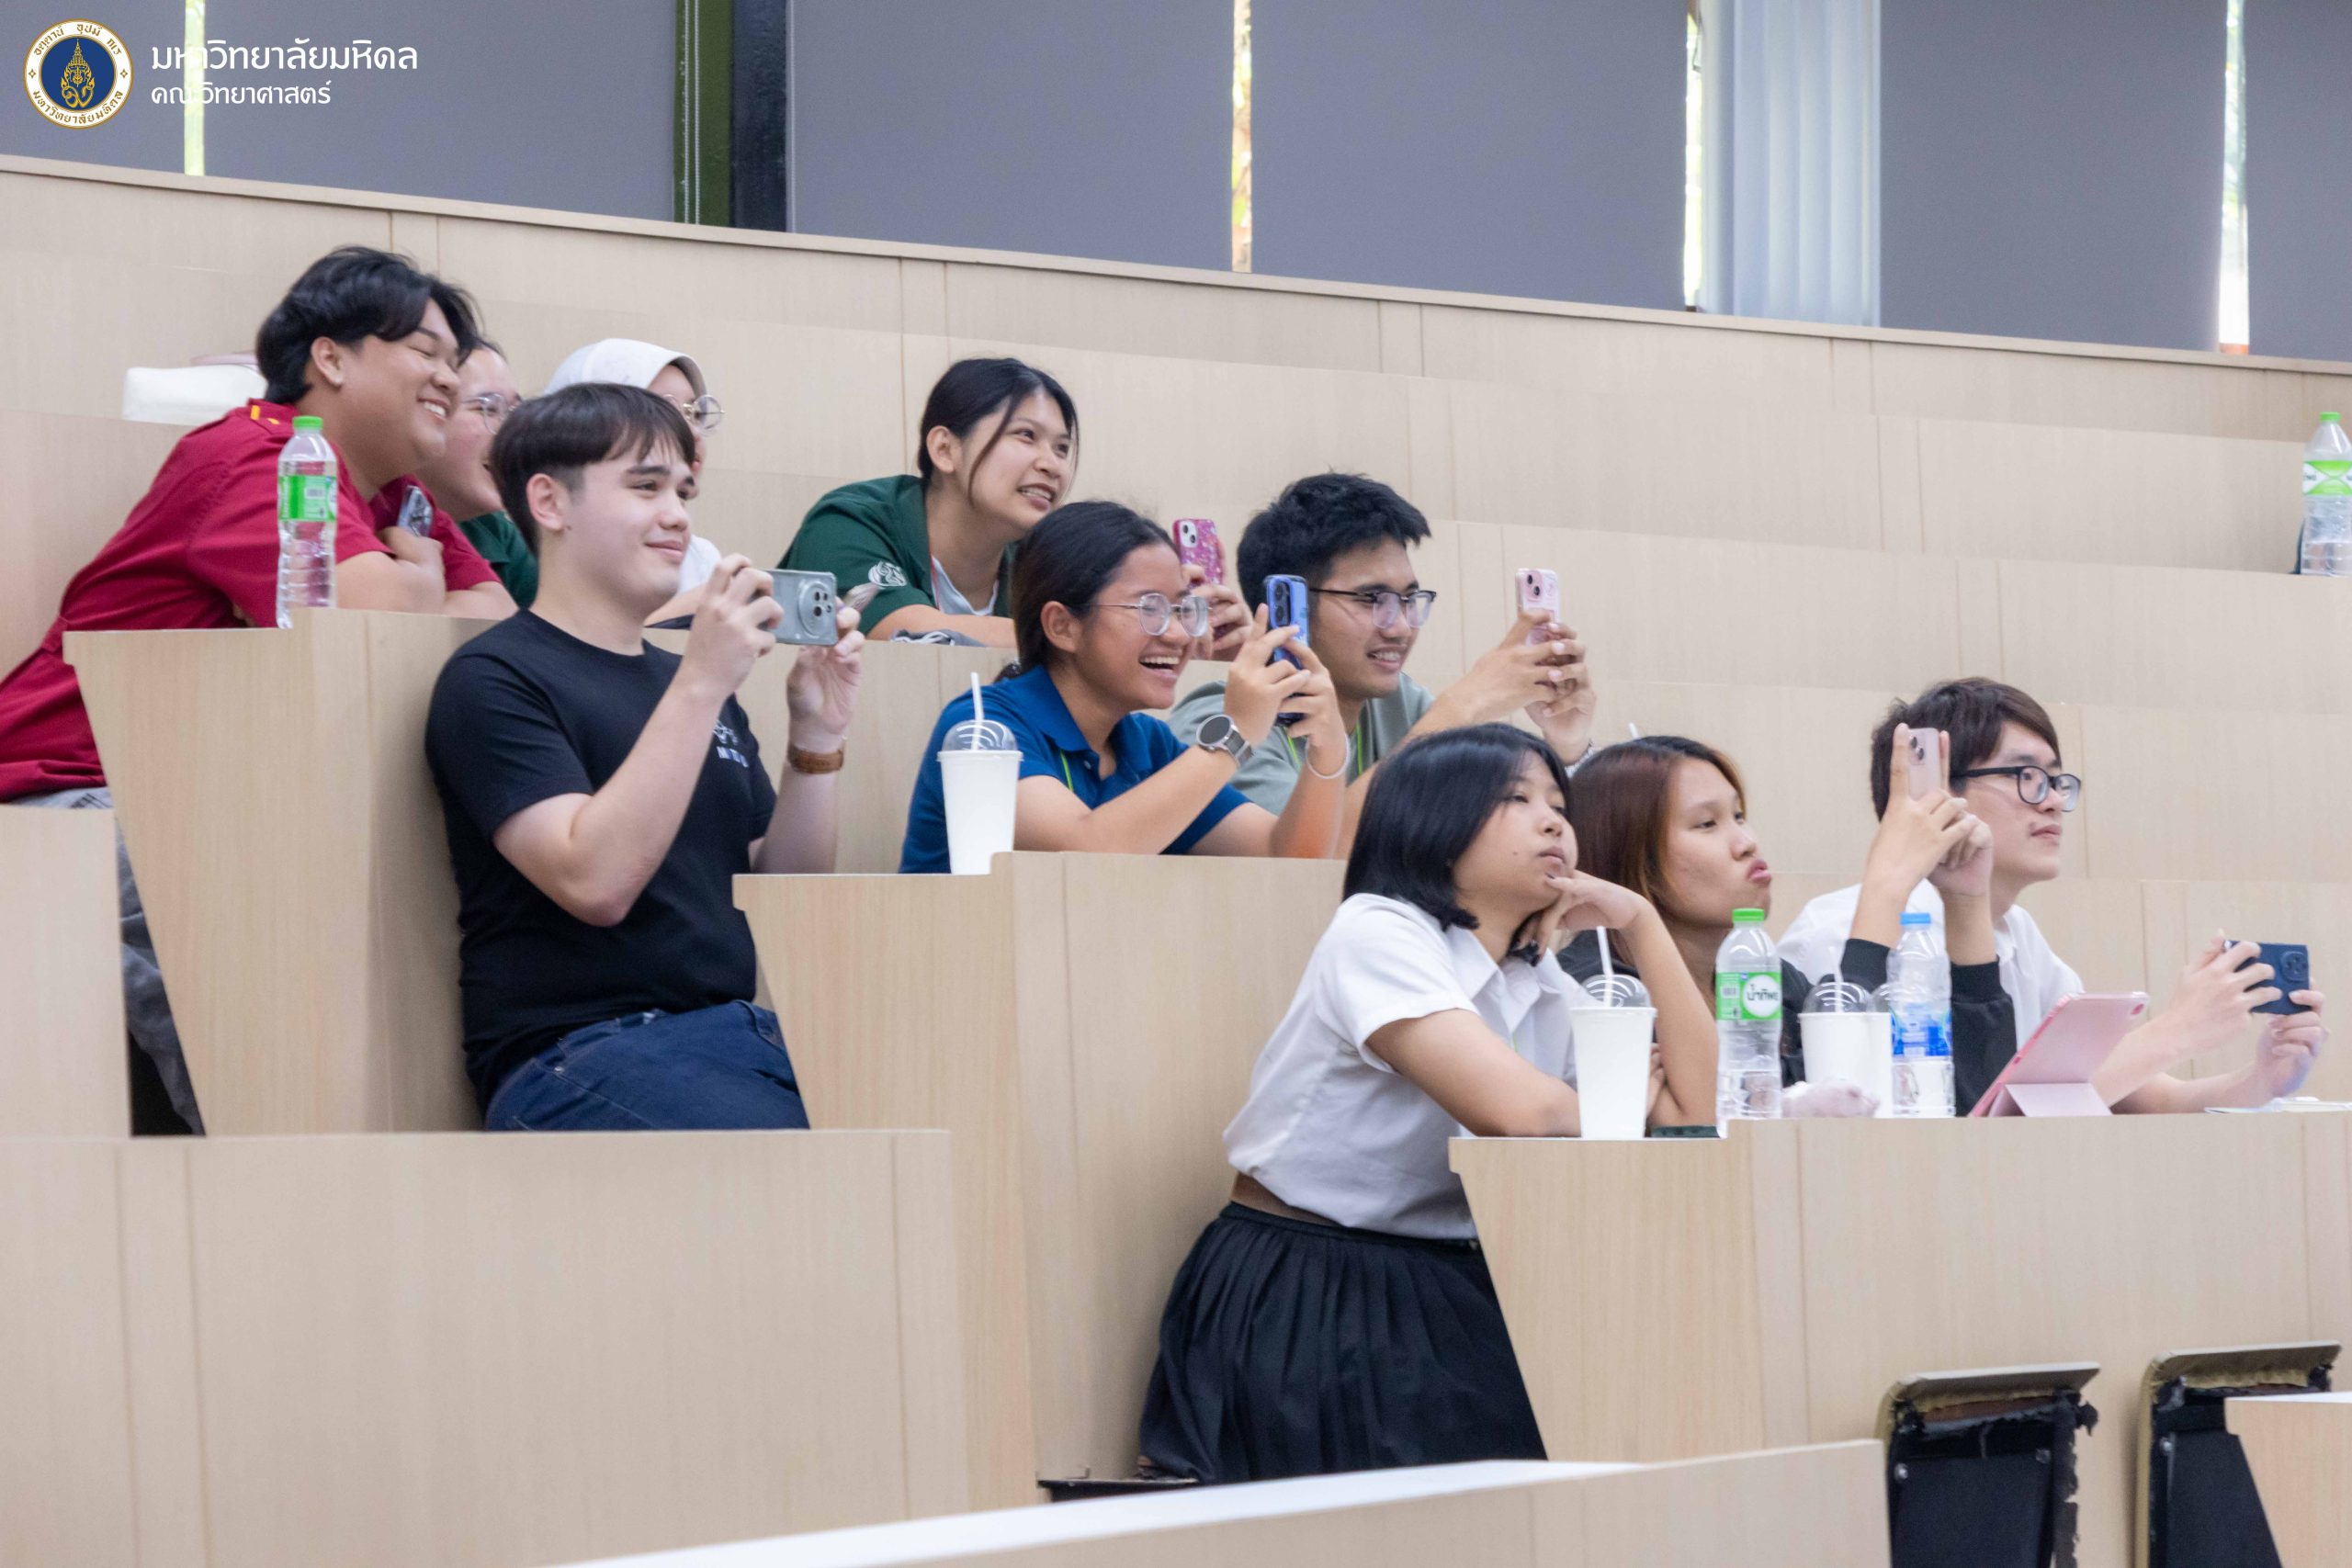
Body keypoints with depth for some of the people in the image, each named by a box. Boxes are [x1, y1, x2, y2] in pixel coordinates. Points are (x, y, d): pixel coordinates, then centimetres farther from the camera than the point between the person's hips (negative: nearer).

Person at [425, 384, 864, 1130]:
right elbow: (596, 882, -17)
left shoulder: (687, 681, 20)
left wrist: (817, 735, 2)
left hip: (738, 1033, 7)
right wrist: (700, 684, -19)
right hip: (578, 1058, -7)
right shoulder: (494, 679, -2)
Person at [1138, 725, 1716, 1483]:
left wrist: (1641, 923, 1)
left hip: (1445, 1302, 7)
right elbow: (1517, 1109, -25)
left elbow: (1700, 1112, 0)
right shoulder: (1376, 932, -12)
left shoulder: (1546, 992, 11)